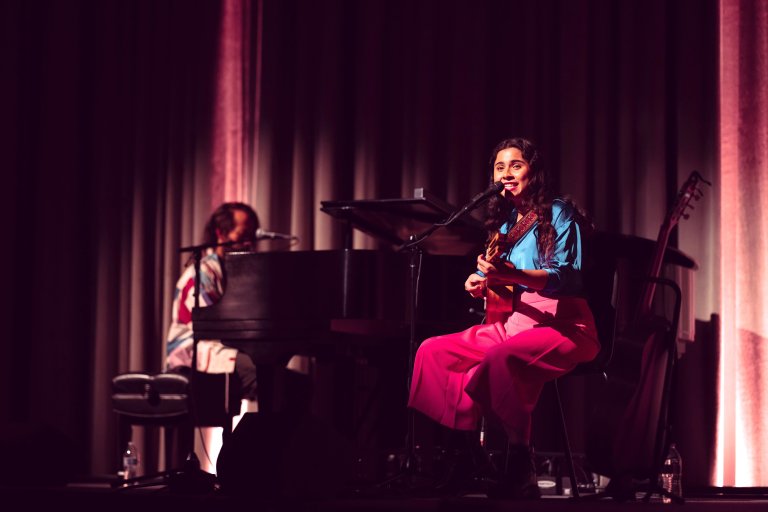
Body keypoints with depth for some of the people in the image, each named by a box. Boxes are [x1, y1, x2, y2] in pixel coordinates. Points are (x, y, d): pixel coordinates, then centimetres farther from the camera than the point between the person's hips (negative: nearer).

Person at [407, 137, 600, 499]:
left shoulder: (558, 213, -3)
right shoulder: (503, 221, 18)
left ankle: (521, 466, -29)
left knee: (502, 358, -38)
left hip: (562, 326, -8)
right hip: (512, 322, 8)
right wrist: (482, 285, -4)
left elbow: (567, 276, -17)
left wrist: (512, 274, -32)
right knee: (432, 352, -6)